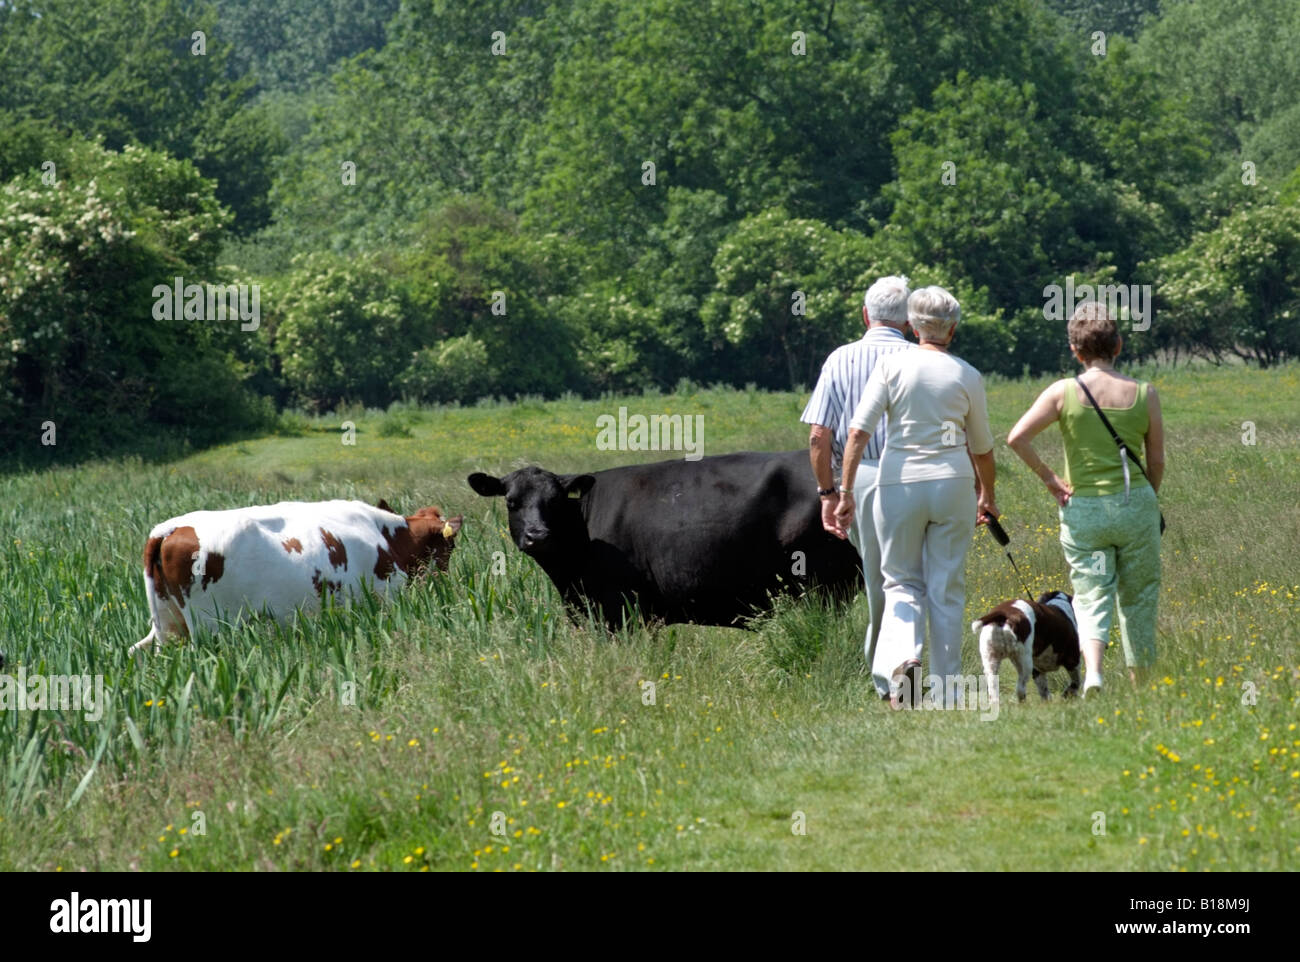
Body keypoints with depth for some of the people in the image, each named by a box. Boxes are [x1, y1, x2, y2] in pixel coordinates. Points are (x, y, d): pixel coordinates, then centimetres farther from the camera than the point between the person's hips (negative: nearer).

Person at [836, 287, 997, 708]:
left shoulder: (892, 365, -2)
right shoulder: (967, 376, 3)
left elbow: (858, 431, -9)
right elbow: (982, 447, 14)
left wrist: (846, 490, -7)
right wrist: (988, 495, 30)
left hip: (898, 483, -1)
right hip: (953, 483, 1)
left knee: (902, 581, 13)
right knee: (947, 588, 8)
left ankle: (902, 658, -14)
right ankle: (945, 688, 10)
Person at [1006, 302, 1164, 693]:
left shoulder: (1063, 393, -6)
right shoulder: (1144, 394, -2)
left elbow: (1017, 437, -14)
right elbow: (1157, 462, 5)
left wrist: (1048, 477, -2)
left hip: (1082, 510, -1)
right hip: (1136, 505, 1)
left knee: (1091, 596, 3)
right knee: (1138, 599, 13)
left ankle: (1092, 672, -23)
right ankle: (1140, 687, 19)